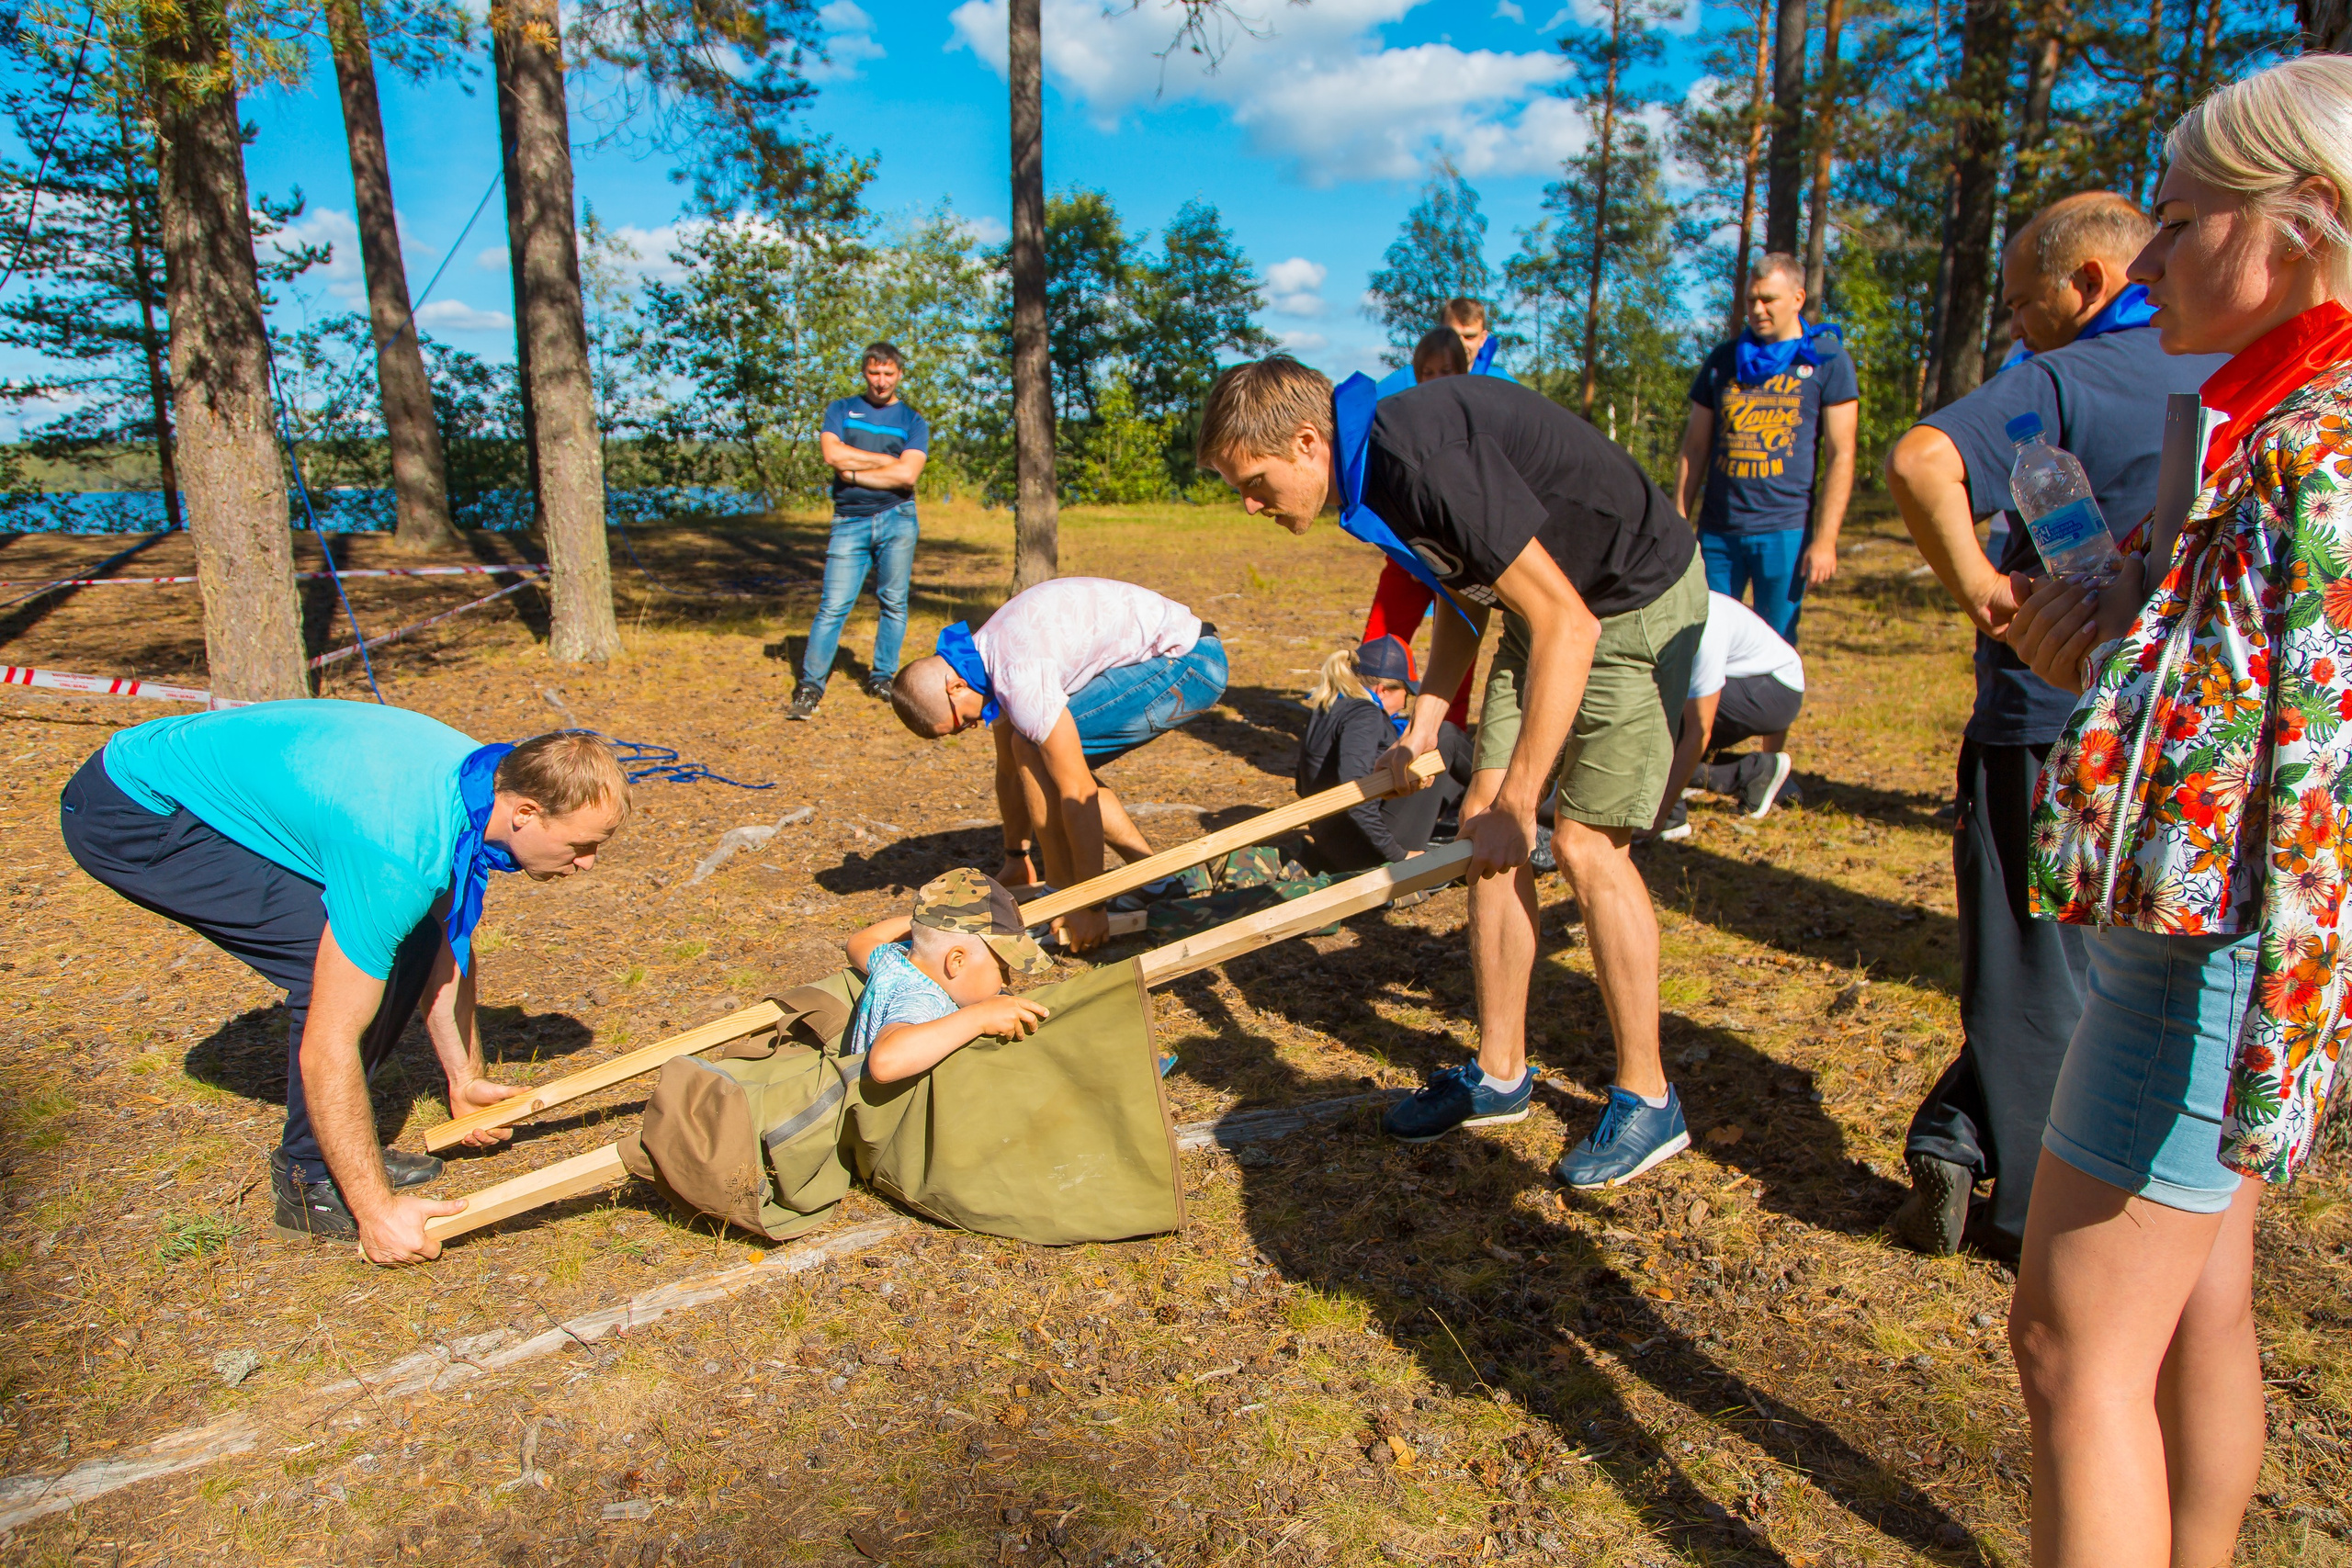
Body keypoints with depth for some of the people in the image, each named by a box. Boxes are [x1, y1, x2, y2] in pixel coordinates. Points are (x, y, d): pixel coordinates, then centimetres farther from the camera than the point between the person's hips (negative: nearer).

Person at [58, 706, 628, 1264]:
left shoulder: (481, 774, -9)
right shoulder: (400, 853, -35)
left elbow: (448, 940, 7)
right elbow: (326, 1051, -28)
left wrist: (465, 1078, 12)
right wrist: (377, 1210, -21)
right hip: (132, 815, -8)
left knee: (409, 942, 0)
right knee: (349, 958, -20)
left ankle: (344, 1153, 13)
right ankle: (314, 1180, -2)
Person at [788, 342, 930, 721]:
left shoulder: (913, 422, 10)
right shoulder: (841, 410, 14)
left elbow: (907, 475, -7)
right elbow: (833, 454, -6)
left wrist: (853, 473, -5)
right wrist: (889, 461, -5)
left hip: (896, 519, 0)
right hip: (850, 522, 0)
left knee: (894, 604, 2)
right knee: (833, 606, -6)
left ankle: (881, 679, 13)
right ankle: (810, 686, -3)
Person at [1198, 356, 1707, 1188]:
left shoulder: (1427, 458, -32)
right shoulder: (1374, 466, -3)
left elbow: (1568, 625, -32)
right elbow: (1463, 591, 12)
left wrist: (1517, 803, -30)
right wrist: (1424, 725, 4)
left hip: (1638, 600, -9)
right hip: (1553, 598, 9)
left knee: (1587, 843, -10)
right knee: (1482, 820, 4)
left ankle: (1647, 1101, 7)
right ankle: (1499, 1074, 16)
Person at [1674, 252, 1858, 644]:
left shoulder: (1827, 360, 3)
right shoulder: (1724, 360, 12)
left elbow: (1841, 456, -2)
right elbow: (1695, 449, 14)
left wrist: (1825, 539, -10)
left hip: (1785, 532, -3)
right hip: (1717, 531, 3)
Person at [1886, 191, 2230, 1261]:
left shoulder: (2059, 382, -11)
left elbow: (1921, 460, -31)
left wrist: (1976, 586, -22)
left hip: (2048, 725, -5)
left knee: (2035, 972, 8)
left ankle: (2035, 1213, 20)